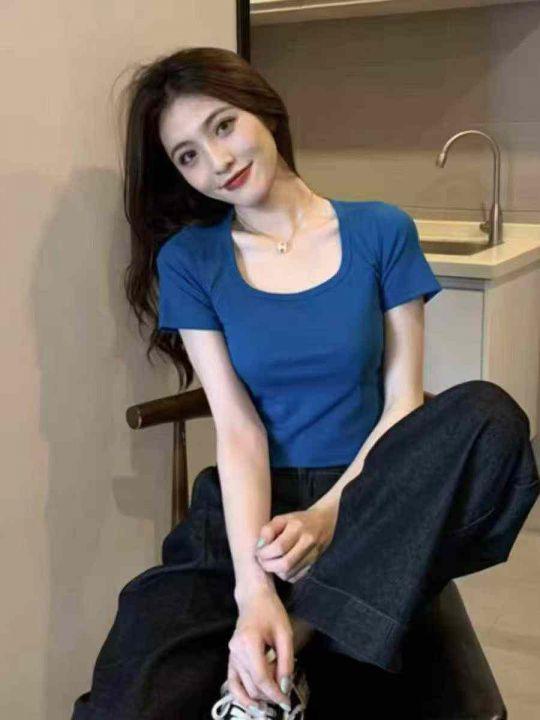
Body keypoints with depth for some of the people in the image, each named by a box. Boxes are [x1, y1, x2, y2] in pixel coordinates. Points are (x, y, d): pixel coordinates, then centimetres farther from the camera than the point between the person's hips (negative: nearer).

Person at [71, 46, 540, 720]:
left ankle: (296, 639, -27)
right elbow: (238, 429, -7)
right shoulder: (188, 260, 2)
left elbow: (402, 402, 0)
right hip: (247, 511, -2)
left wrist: (329, 513, -17)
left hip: (363, 500, 3)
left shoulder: (381, 232, 2)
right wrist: (253, 590, -21)